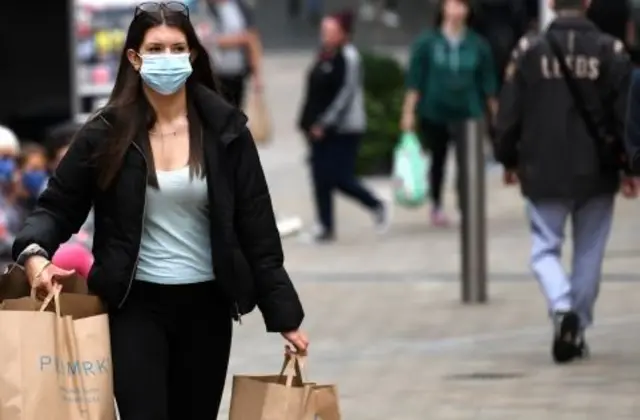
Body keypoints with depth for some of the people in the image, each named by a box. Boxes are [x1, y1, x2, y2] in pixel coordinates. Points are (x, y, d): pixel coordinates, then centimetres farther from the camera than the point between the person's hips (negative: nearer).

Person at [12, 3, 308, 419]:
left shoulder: (225, 131, 0)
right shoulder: (107, 134, -3)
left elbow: (257, 228, 1)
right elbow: (58, 206, 1)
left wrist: (284, 314, -1)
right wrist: (35, 255, -21)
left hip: (206, 306, 2)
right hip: (135, 306, -2)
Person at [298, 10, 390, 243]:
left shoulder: (348, 57, -13)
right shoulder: (325, 56, 12)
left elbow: (346, 94, -17)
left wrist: (325, 124, -18)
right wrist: (307, 122, 11)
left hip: (344, 129, -8)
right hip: (320, 128, 8)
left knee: (341, 178, -7)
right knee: (321, 178, 5)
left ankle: (377, 206, 15)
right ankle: (326, 226, 10)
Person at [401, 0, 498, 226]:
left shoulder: (478, 45, -1)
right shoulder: (427, 43, -3)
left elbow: (487, 83, 5)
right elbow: (415, 80, -2)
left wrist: (495, 113, 7)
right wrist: (409, 112, -6)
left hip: (467, 114, -1)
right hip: (434, 113, 1)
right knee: (438, 160, 14)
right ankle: (437, 206, 31)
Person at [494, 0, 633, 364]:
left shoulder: (530, 51, -5)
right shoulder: (611, 52, -5)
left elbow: (510, 114, -1)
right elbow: (626, 114, -5)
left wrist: (509, 160, 13)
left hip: (544, 173, -1)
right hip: (596, 172, 1)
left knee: (546, 248, 8)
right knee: (589, 253, 12)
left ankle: (563, 307, -18)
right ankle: (577, 330, 14)